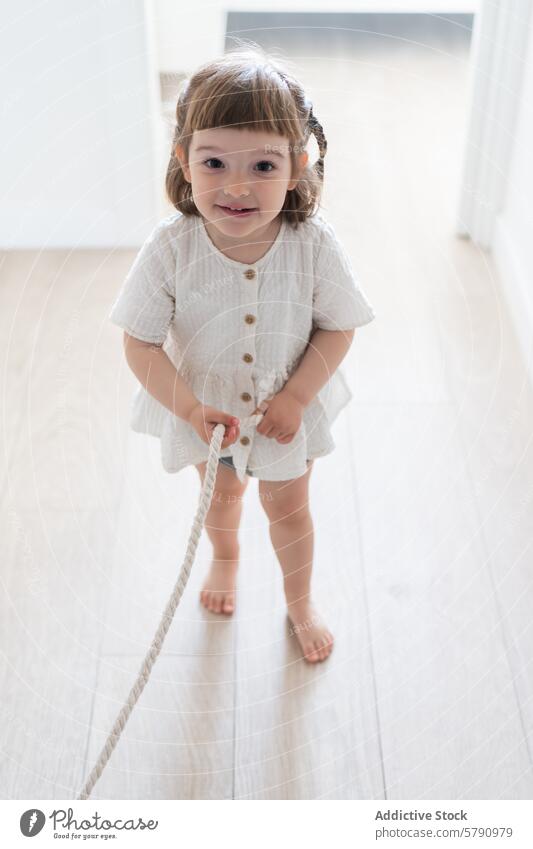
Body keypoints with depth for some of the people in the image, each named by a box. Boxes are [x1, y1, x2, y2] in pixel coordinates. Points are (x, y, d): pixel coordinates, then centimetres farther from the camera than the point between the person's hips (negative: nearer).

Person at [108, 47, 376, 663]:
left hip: (290, 409, 0)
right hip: (207, 409, 0)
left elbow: (338, 328, -13)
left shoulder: (314, 245, -27)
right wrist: (189, 408, -30)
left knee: (289, 507, 20)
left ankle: (299, 600, 49)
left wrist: (295, 396, -22)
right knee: (221, 490, 28)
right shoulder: (170, 249, -29)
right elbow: (140, 342, -20)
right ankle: (224, 557, 63)